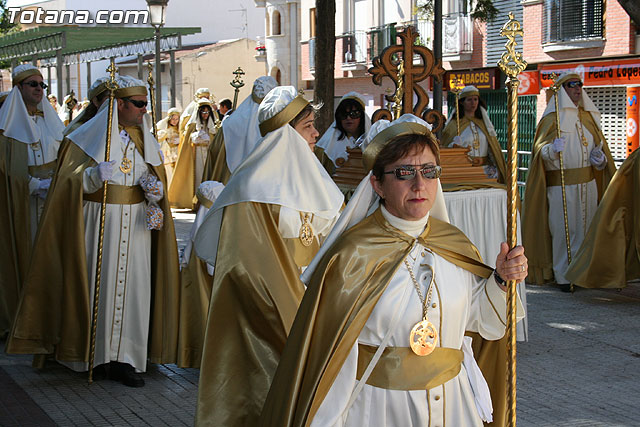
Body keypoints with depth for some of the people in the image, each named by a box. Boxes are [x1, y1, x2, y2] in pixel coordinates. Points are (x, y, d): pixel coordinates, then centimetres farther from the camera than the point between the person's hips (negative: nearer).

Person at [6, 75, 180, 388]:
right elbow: (69, 181, -5)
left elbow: (157, 180, 20)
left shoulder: (145, 139, 13)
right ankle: (99, 355, 9)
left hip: (136, 226, 4)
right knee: (98, 283, -3)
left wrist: (154, 188, -3)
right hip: (98, 223, -4)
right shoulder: (89, 136, -1)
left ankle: (125, 359, 3)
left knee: (133, 286, -1)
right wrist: (95, 175, -24)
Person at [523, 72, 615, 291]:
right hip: (561, 184, -6)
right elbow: (540, 150, -10)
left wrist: (600, 158, 2)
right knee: (564, 228, -6)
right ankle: (563, 276, 0)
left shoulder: (588, 117, 15)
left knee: (586, 225, 7)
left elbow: (599, 145, 23)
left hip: (588, 183, 6)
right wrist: (552, 149, -31)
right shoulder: (552, 118, -3)